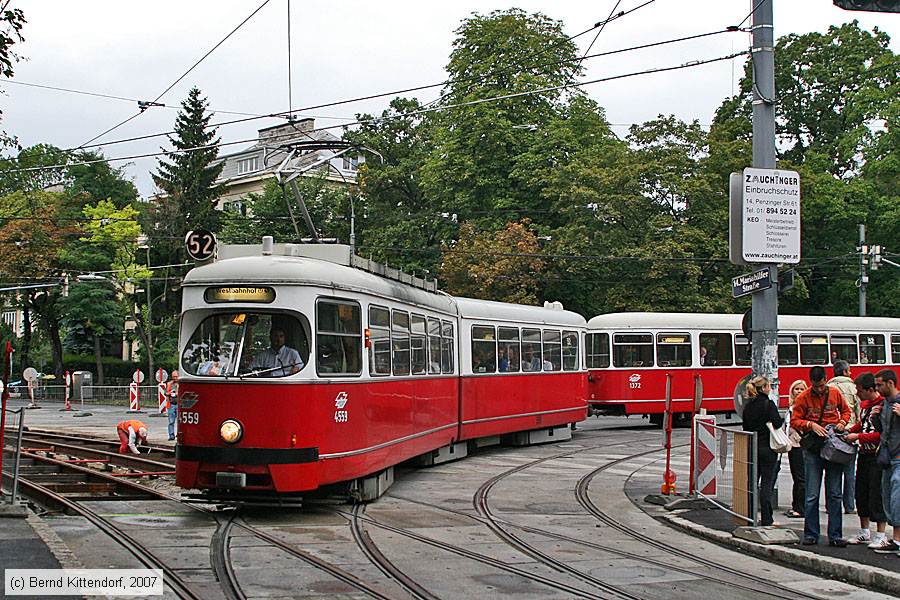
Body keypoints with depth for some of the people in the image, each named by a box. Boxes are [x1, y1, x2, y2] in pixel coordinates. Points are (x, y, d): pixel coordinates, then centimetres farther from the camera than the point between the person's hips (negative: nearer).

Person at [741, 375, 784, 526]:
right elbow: (777, 423, -19)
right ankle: (766, 519, -2)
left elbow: (745, 427, 11)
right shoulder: (768, 404, -13)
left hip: (751, 447, 6)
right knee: (767, 483, -2)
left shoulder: (748, 405, 7)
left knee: (752, 481, 13)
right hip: (767, 447, -6)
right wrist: (783, 420, 2)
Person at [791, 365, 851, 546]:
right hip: (813, 449, -2)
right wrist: (811, 425, -15)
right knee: (812, 495, -1)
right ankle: (811, 535, 7)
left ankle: (835, 536, 7)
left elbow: (846, 410, 21)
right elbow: (795, 421, 1)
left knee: (834, 494, 3)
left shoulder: (835, 393, 6)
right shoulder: (803, 398, 0)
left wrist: (842, 422, 1)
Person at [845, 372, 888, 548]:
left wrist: (858, 437, -18)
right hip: (864, 454, 9)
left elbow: (881, 435, -22)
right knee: (861, 492, 14)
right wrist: (849, 430, 9)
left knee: (877, 495, -6)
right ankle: (864, 532, 25)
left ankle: (881, 536, 2)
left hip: (877, 456, -9)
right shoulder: (865, 404, 10)